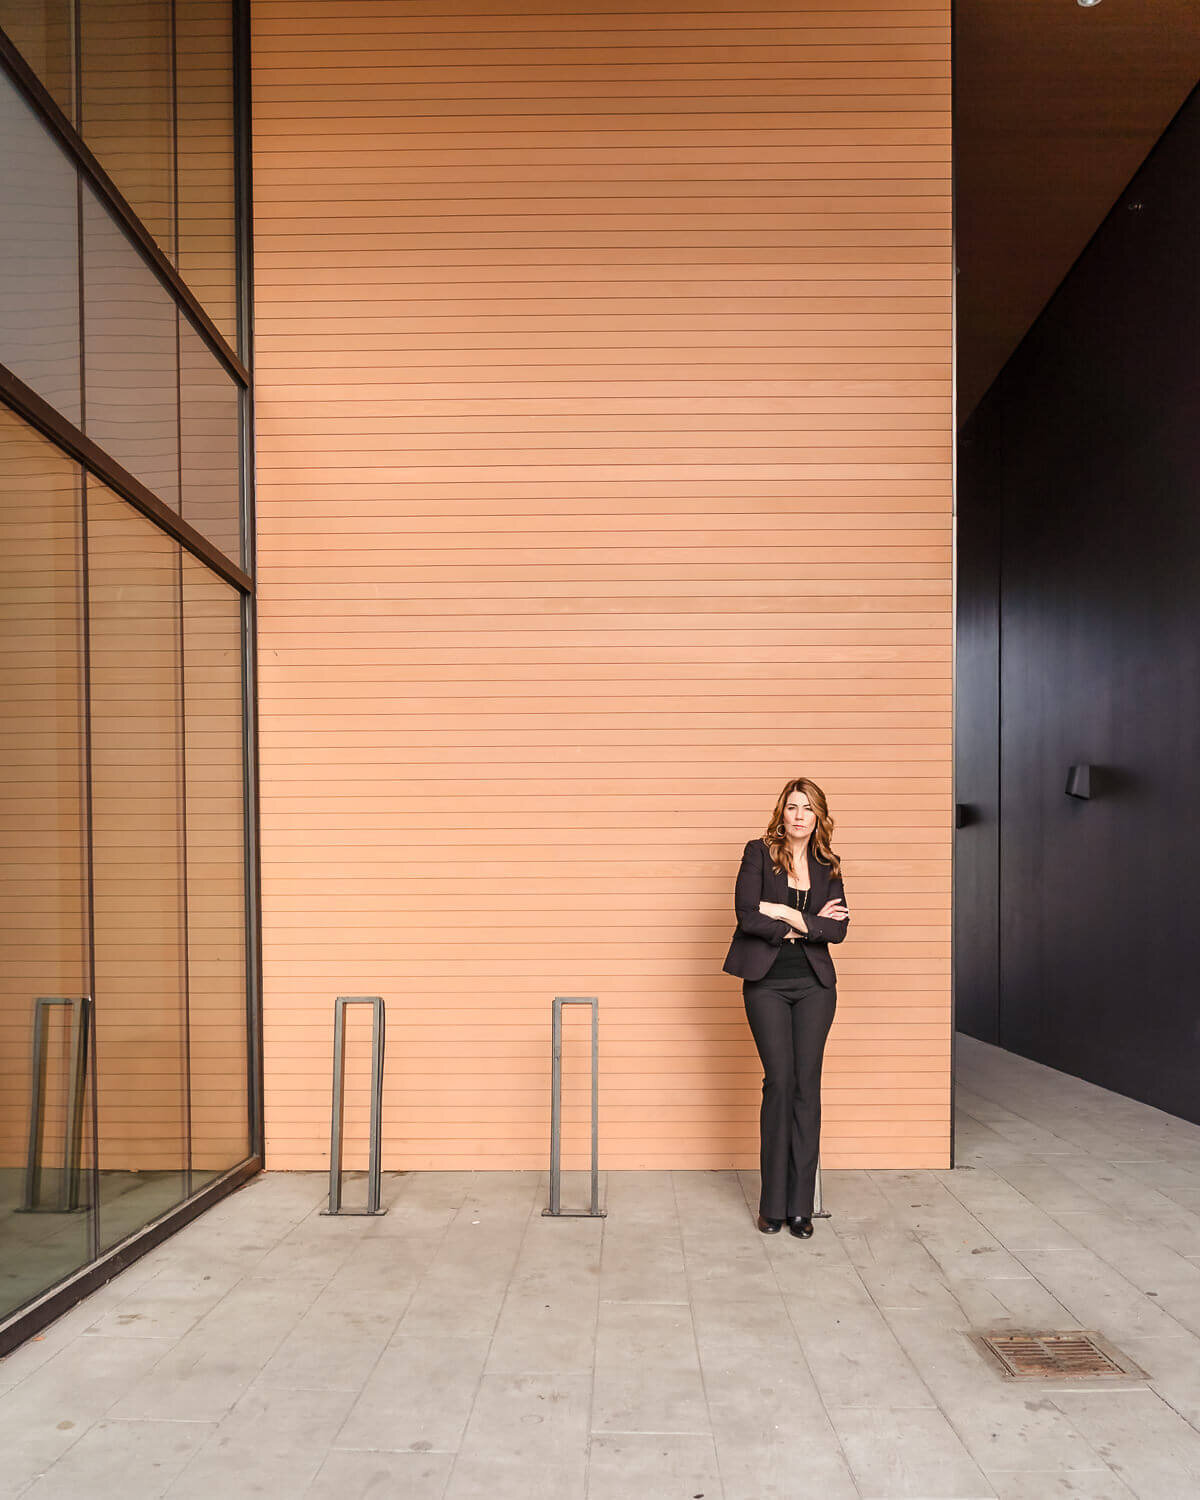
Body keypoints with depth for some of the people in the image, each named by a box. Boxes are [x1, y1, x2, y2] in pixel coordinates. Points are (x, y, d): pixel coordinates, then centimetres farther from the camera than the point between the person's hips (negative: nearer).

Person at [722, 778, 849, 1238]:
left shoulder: (827, 867, 9)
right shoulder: (759, 853, -1)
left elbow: (838, 928, -3)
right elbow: (747, 915, -13)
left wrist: (787, 914, -13)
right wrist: (807, 926, -7)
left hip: (815, 985, 3)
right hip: (767, 984, -3)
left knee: (807, 1085, 2)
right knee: (779, 1082, -5)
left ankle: (800, 1207, 11)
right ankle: (773, 1205, 9)